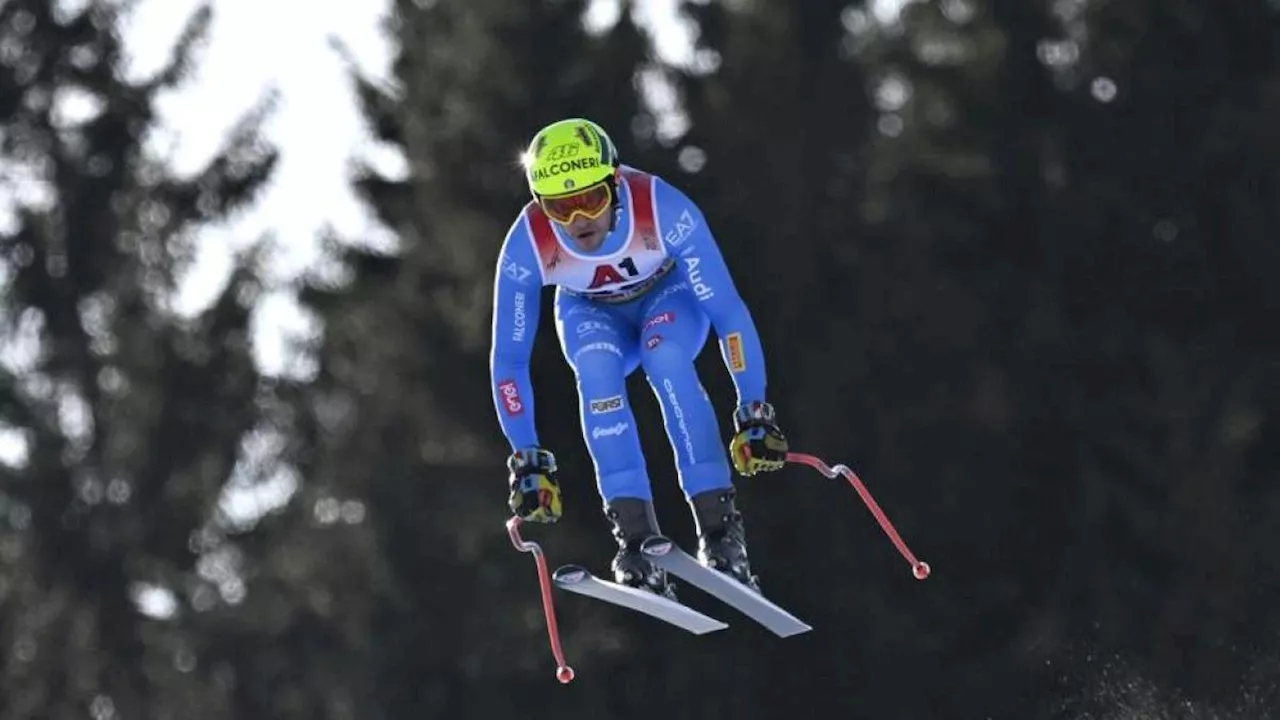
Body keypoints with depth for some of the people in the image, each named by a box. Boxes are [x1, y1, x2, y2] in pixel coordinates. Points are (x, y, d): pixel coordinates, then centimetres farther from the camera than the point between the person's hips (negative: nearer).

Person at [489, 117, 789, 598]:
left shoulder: (664, 211, -37)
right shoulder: (527, 245, -32)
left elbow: (728, 311, -32)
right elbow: (508, 358, -22)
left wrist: (754, 415, -34)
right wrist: (527, 458, -22)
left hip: (668, 294, -1)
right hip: (591, 314, 1)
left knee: (665, 357, -34)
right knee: (597, 368, -32)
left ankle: (719, 530, -32)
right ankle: (636, 539, -33)